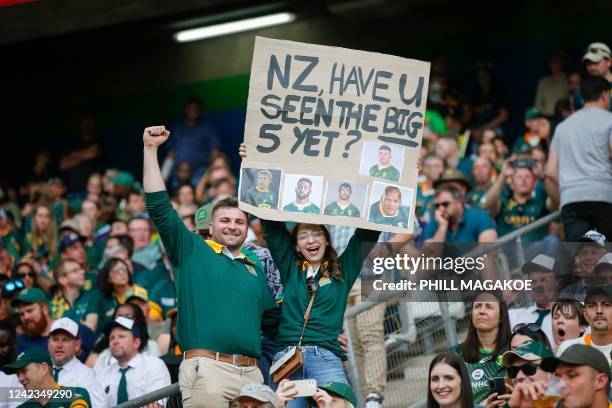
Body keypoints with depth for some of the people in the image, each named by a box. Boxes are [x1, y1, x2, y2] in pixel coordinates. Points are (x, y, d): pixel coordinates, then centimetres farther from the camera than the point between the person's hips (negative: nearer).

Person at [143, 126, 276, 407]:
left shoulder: (255, 268, 23)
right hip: (208, 369, -5)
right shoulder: (192, 251, 10)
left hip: (251, 374, 5)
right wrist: (150, 149, 1)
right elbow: (159, 206, 3)